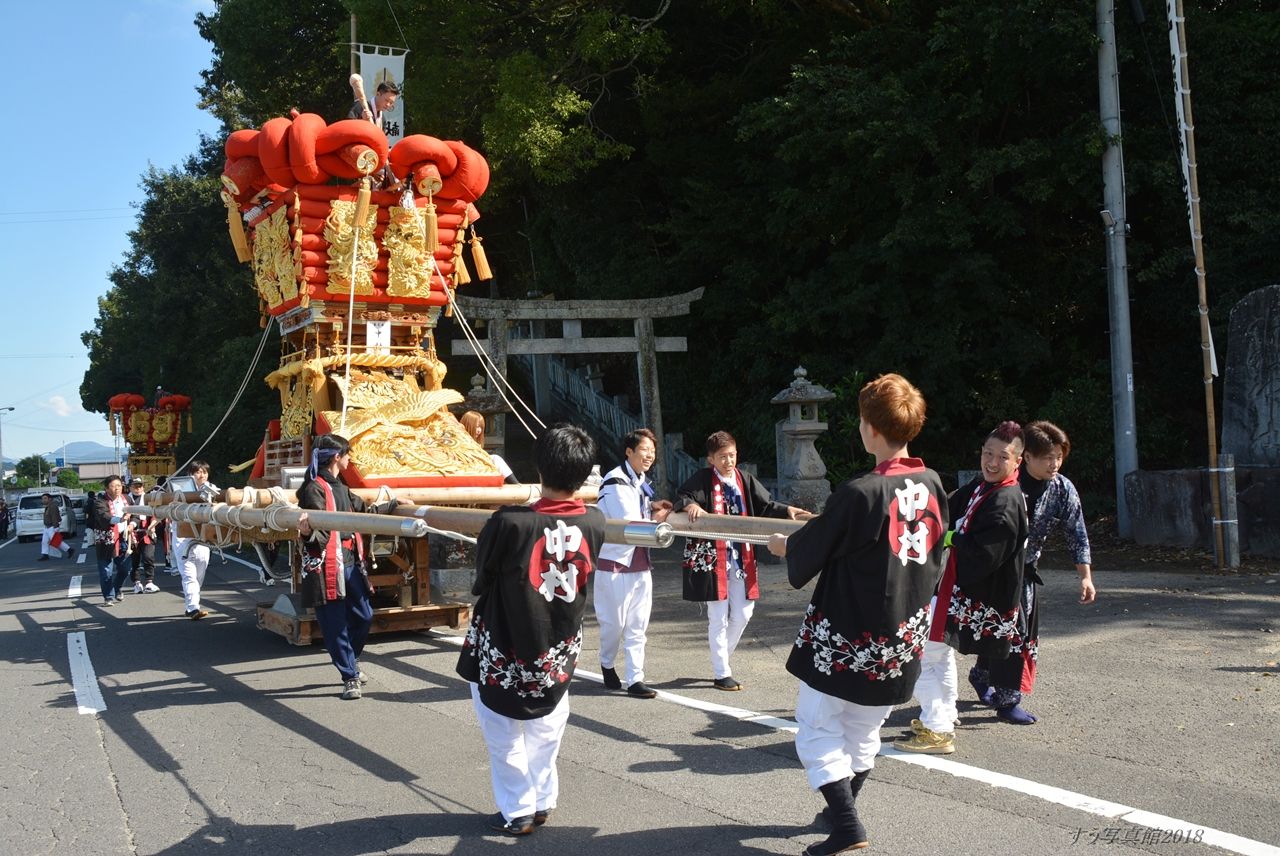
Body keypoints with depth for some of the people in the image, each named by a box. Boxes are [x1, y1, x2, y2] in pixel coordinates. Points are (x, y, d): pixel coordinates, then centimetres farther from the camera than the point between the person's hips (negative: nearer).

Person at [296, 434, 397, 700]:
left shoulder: (341, 488, 16)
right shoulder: (314, 489, -12)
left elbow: (364, 512, 29)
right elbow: (321, 534, -20)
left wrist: (394, 505, 37)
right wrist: (308, 534, -42)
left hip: (351, 563, 9)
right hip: (328, 567, -9)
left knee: (363, 617, 14)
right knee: (335, 624, 0)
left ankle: (351, 662, 36)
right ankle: (350, 677, 10)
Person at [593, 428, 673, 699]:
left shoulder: (641, 481, 12)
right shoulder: (616, 482, -16)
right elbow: (628, 523, -18)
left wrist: (651, 507, 4)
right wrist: (655, 520, -6)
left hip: (640, 562, 8)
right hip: (616, 562, -8)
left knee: (637, 625, 4)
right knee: (614, 621, 2)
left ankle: (635, 679, 7)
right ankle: (607, 664, 27)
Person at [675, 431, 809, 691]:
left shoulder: (745, 480, 6)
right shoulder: (703, 479, -8)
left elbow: (765, 506, 4)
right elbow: (682, 498, -16)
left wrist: (786, 510, -13)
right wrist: (690, 505, -38)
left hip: (740, 557, 5)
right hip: (711, 557, -5)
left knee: (743, 614, 11)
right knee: (719, 617, 2)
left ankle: (721, 661, 32)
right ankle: (721, 674, 14)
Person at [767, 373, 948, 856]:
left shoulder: (860, 494, -22)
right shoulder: (932, 486, -2)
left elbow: (806, 553, -10)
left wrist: (783, 544, 13)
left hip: (847, 637, -7)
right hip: (904, 638, 7)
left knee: (818, 727, 6)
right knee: (864, 730, 21)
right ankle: (844, 809, 35)